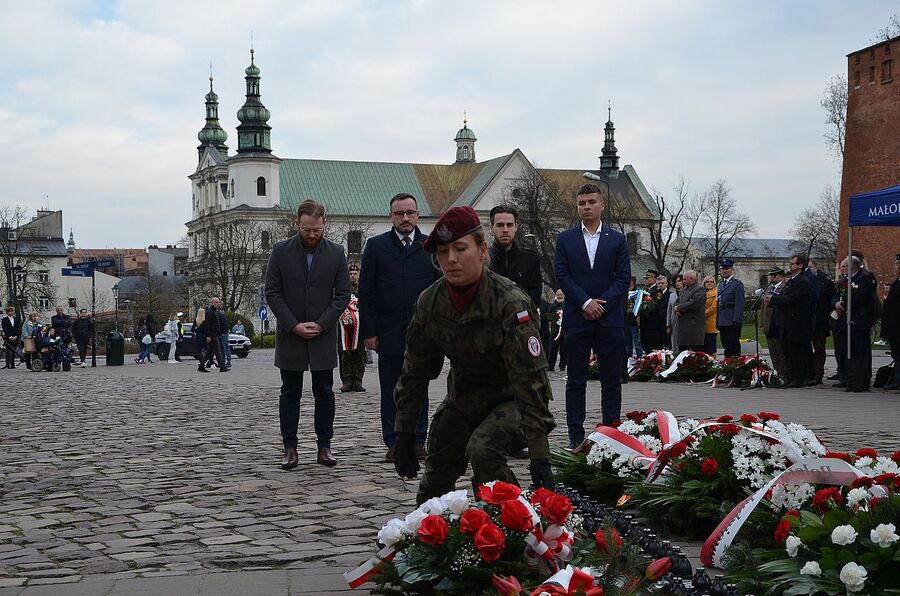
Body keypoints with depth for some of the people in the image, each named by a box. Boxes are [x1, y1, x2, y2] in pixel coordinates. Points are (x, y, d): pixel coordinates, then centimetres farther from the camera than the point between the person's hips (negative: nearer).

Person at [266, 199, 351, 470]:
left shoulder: (336, 252, 0)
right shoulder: (281, 251, -2)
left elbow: (343, 294, 1)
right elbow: (272, 293, -3)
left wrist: (321, 324, -10)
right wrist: (294, 326, -11)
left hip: (324, 336, 1)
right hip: (290, 335, 0)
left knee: (324, 393, 4)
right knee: (290, 394, 3)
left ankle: (324, 447, 11)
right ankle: (290, 449, 7)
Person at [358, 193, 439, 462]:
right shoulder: (376, 246, 4)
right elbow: (366, 292, 2)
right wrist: (368, 332, -5)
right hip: (388, 334, -1)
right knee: (390, 392, 4)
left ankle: (418, 441, 14)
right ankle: (393, 443, 11)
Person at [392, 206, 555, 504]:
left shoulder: (509, 302, -28)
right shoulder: (430, 302, -10)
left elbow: (530, 379, -32)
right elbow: (415, 370, 1)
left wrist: (540, 457, -36)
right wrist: (404, 434, -3)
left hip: (511, 401, -6)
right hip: (463, 400, 6)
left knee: (483, 449, -32)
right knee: (437, 470, 13)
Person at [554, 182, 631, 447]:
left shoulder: (617, 239, 8)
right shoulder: (565, 239, 7)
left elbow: (624, 277, 3)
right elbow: (562, 275, -1)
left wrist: (602, 303, -10)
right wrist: (585, 303, -11)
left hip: (610, 319, 1)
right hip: (577, 319, 0)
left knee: (611, 380, 2)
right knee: (576, 381, 2)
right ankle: (576, 436, 6)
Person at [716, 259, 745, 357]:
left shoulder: (737, 284, -6)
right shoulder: (721, 284, 18)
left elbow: (739, 304, -13)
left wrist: (737, 321, -19)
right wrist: (717, 321, 14)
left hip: (732, 322, -7)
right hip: (722, 322, 7)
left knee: (734, 346, -6)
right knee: (726, 347, 10)